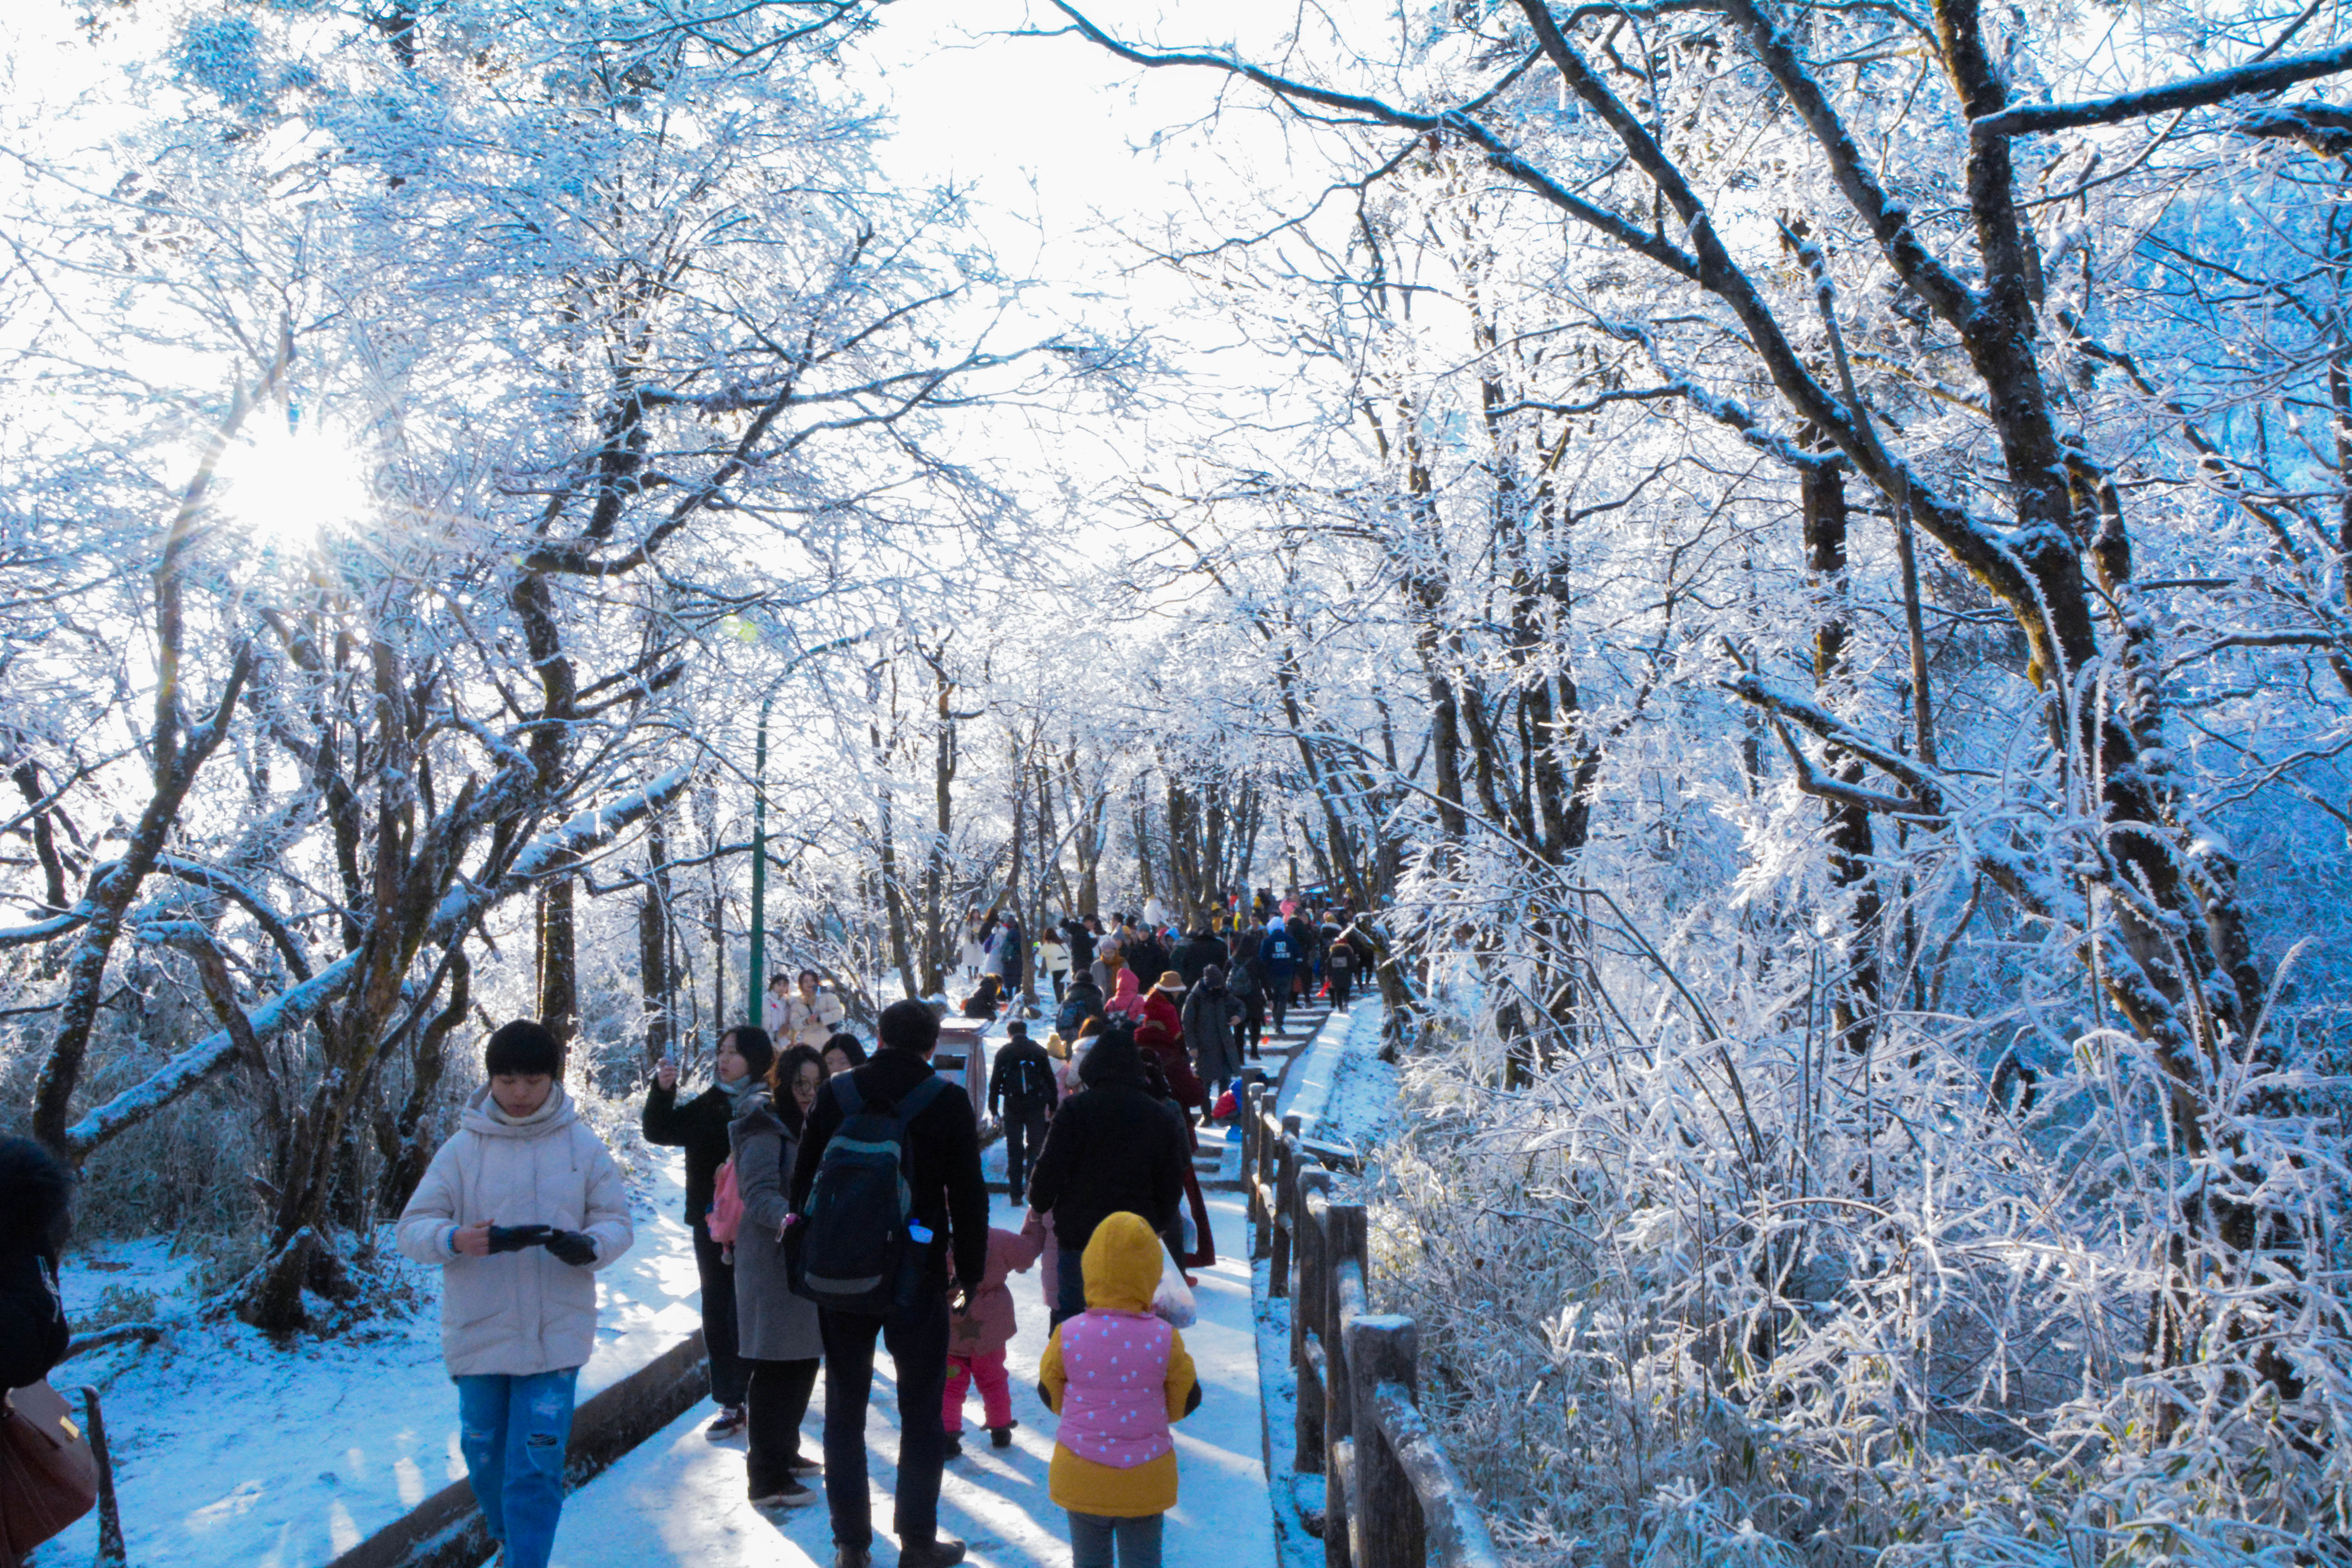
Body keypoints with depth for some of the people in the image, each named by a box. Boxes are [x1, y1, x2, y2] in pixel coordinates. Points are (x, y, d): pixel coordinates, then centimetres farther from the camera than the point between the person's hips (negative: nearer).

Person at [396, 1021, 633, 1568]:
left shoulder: (582, 1145, -2)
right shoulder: (462, 1148, -4)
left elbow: (617, 1221, 2)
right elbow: (411, 1228, -3)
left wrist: (590, 1245, -20)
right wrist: (455, 1239, -25)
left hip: (555, 1334, -1)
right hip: (479, 1334, 1)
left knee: (537, 1466, -6)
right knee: (484, 1455, 17)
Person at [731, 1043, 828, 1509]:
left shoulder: (806, 1128, 15)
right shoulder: (765, 1131, -14)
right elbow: (759, 1195, -25)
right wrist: (788, 1220, -40)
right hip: (772, 1265, -9)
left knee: (802, 1362, 16)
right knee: (776, 1367, -7)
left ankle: (783, 1452, 31)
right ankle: (767, 1478, -1)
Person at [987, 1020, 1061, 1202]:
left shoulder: (1003, 1053, 4)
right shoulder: (1039, 1051, 6)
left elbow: (995, 1083, 3)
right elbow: (1051, 1080, 5)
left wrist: (994, 1110, 7)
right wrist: (1053, 1107, 10)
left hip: (1012, 1107, 0)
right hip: (1036, 1108, 0)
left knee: (1014, 1150, 6)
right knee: (1035, 1148, 7)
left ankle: (1016, 1193, 5)